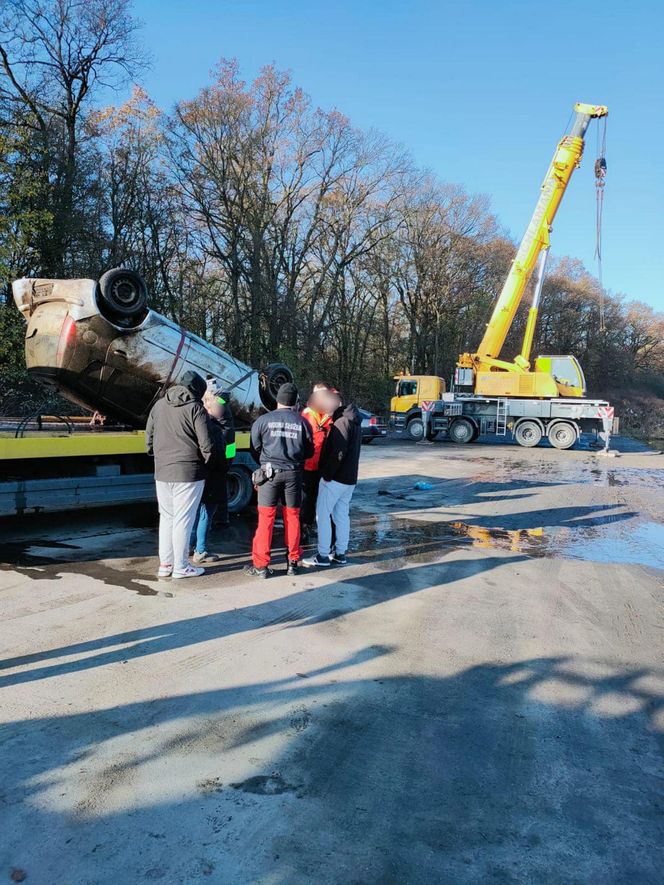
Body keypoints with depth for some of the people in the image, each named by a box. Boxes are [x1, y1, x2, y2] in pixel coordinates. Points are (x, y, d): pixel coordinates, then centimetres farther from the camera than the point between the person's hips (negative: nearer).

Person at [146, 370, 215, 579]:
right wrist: (204, 462, 6)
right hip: (188, 473, -5)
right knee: (183, 520, 2)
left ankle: (164, 564, 20)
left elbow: (149, 437, 14)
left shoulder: (159, 405, 10)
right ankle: (180, 567, 10)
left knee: (166, 517, 16)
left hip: (162, 473, 6)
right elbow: (206, 444, -12)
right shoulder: (195, 408, -9)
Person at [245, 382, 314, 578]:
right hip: (294, 473, 2)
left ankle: (261, 565, 6)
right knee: (292, 516, 12)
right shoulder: (302, 422, 1)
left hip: (270, 472, -1)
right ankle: (293, 561, 20)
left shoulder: (263, 420, -2)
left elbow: (255, 449, 5)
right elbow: (309, 452, 8)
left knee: (266, 518, 3)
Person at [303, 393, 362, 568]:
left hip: (335, 478, -9)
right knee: (342, 515, 13)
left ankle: (323, 556, 2)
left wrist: (327, 474, -17)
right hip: (350, 478, 9)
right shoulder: (353, 422, 14)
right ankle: (340, 554, 19)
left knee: (323, 515, -1)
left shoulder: (342, 423, -17)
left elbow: (338, 453, -25)